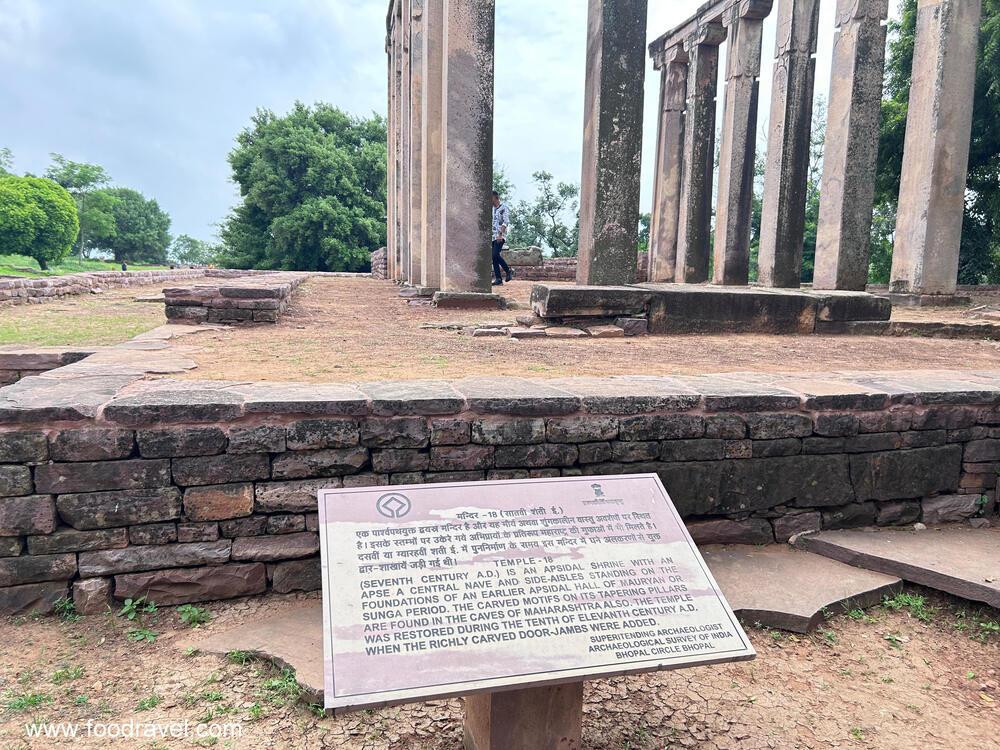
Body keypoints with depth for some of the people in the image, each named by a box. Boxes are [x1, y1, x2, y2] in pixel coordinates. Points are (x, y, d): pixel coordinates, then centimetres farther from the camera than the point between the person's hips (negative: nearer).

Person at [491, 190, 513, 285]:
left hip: (500, 236, -7)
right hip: (492, 236, 7)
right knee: (494, 257, 2)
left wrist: (500, 234, -25)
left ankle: (508, 271, -2)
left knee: (495, 255, -20)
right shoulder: (492, 208, 17)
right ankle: (498, 279, 5)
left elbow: (506, 222, -14)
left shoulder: (504, 207, -5)